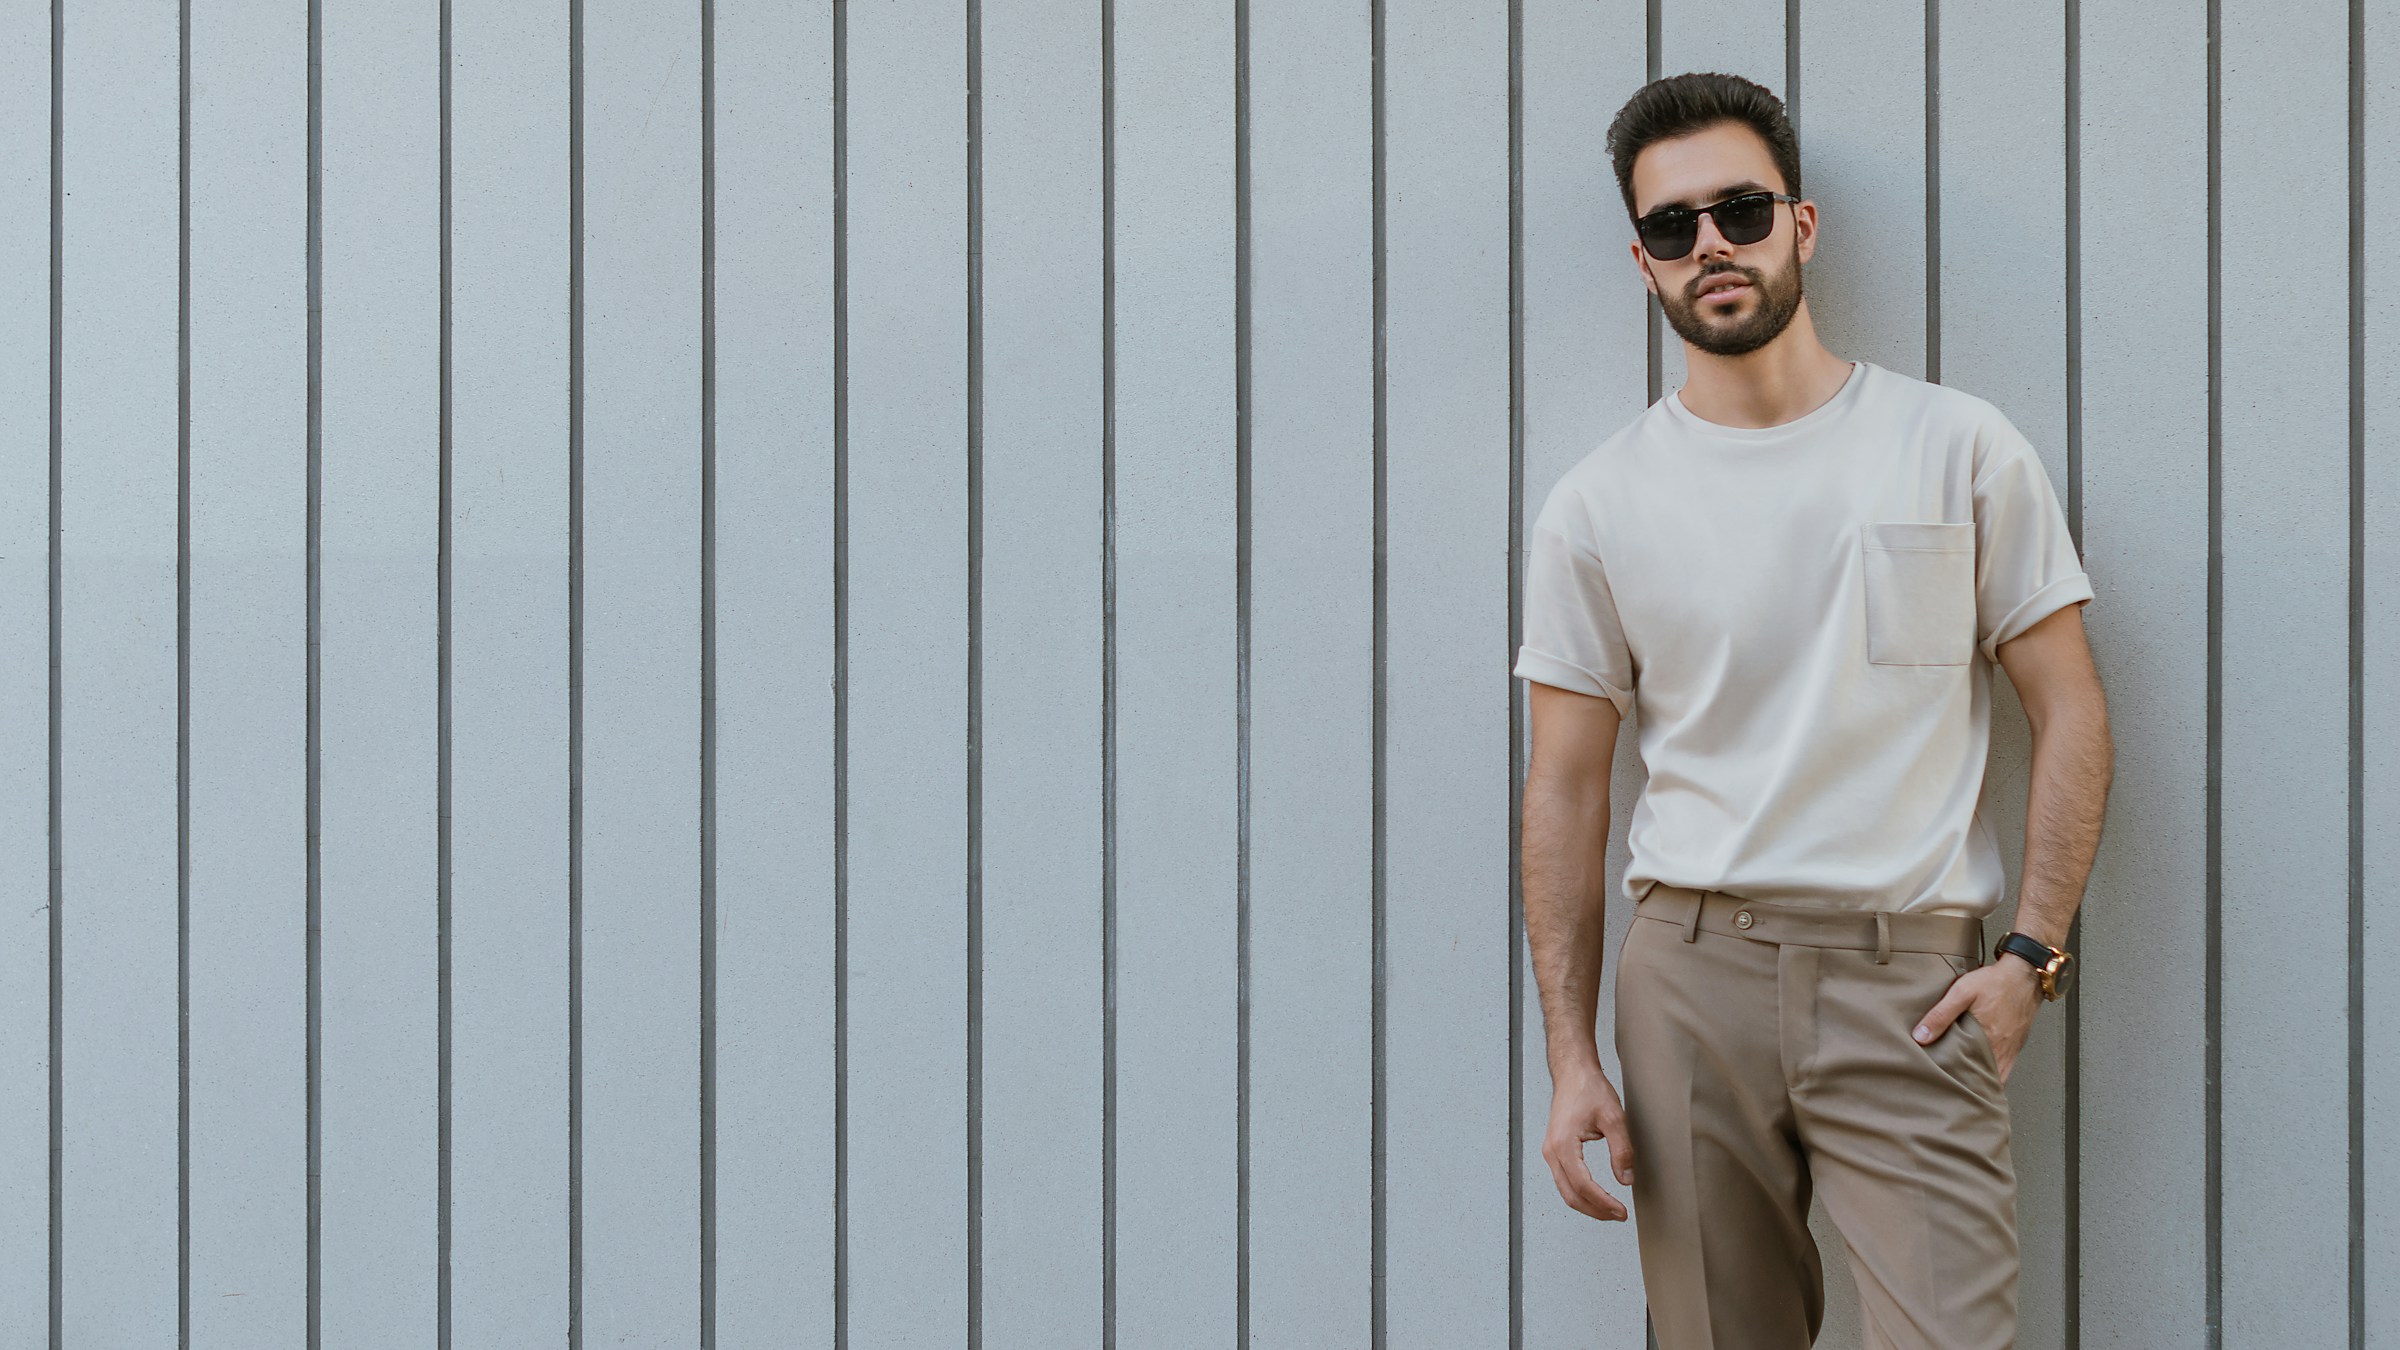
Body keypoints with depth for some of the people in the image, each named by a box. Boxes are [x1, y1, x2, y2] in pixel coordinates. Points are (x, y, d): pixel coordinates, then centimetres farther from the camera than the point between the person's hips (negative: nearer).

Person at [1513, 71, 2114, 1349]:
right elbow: (1566, 787, 7)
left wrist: (2033, 952, -5)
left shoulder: (1959, 448, 3)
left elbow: (2069, 712, 6)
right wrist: (1571, 1054, 1)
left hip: (1910, 980, -1)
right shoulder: (1596, 503, 6)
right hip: (1691, 969, 2)